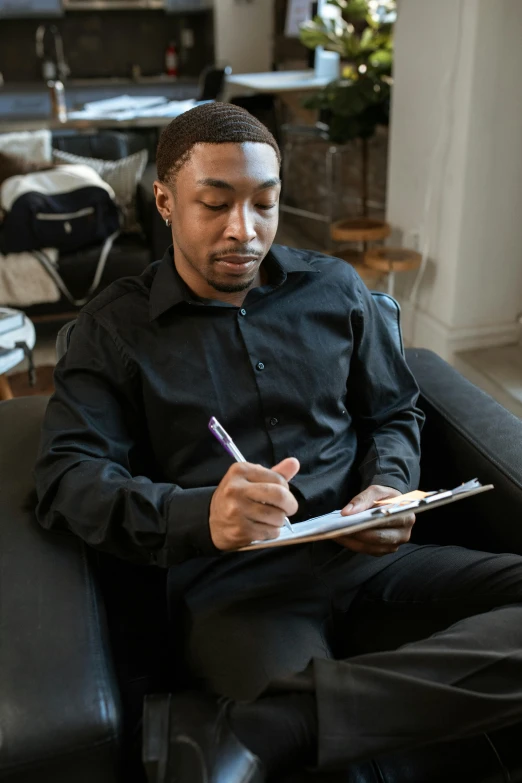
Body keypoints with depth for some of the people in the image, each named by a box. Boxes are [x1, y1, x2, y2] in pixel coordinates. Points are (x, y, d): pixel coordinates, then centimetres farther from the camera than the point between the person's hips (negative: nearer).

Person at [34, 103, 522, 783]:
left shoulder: (334, 288, 15)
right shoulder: (115, 328, 6)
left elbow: (394, 414, 22)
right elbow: (66, 477, -4)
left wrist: (388, 488, -3)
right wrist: (199, 516, -23)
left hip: (368, 560, 6)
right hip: (232, 586, -5)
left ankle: (242, 727, -26)